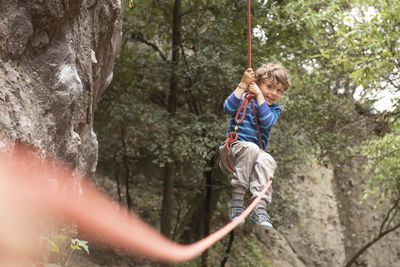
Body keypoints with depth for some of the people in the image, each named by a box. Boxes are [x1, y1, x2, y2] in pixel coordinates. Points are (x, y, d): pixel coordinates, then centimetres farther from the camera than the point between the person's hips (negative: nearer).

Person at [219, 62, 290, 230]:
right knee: (251, 148, -37)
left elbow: (267, 121, -12)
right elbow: (228, 108, -19)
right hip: (232, 151, -3)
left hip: (255, 156, 3)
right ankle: (237, 199, -35)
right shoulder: (244, 100, 4)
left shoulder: (274, 109, 12)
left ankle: (260, 207, -44)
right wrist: (243, 85, -22)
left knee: (267, 160, -34)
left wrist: (259, 95, -12)